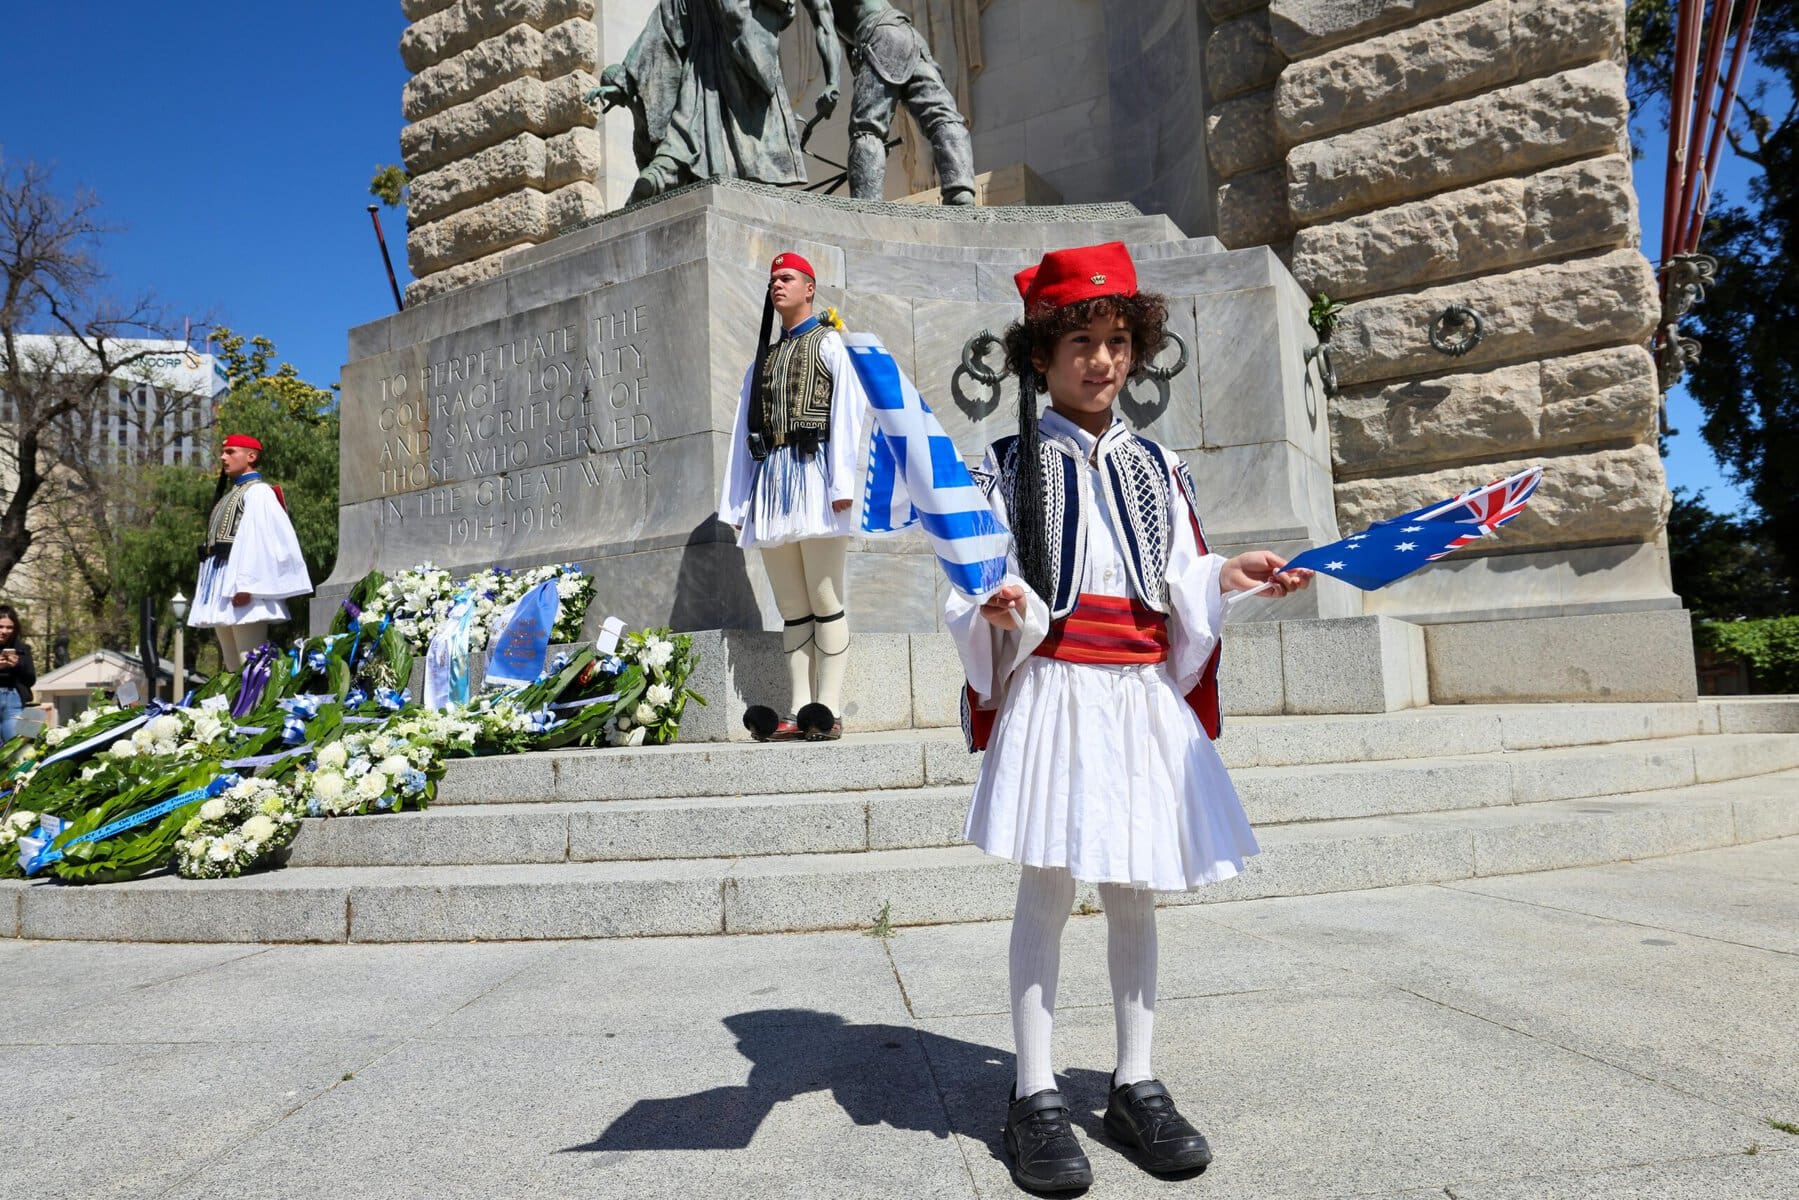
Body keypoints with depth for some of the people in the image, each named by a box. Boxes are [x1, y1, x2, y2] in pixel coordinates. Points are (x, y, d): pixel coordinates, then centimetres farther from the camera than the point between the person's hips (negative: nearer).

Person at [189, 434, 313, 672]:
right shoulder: (229, 495, 24)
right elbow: (214, 543, 22)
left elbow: (260, 540, -17)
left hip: (241, 590, -9)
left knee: (250, 662, -12)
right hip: (223, 591, 10)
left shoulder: (258, 492, -5)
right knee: (233, 665, 9)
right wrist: (208, 591, 17)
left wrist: (247, 585, -25)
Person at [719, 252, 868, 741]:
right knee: (792, 609, 4)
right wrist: (736, 502, 13)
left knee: (825, 602, -7)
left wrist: (842, 483, -15)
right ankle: (798, 713, 6)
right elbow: (744, 432, 19)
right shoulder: (763, 358, 25)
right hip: (771, 481, 6)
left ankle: (828, 712, -6)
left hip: (813, 472, -6)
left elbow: (846, 413, -4)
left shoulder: (828, 343, 8)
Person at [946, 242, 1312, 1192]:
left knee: (1134, 890, 9)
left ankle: (1135, 1085, 23)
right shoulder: (1011, 463, 2)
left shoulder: (1157, 467, 15)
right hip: (1053, 692, -4)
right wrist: (998, 606, -26)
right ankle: (1035, 1096, 12)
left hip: (1143, 695, 4)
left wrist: (1228, 576, -4)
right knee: (1046, 889, -1)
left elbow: (1181, 588, 14)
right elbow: (978, 587, -4)